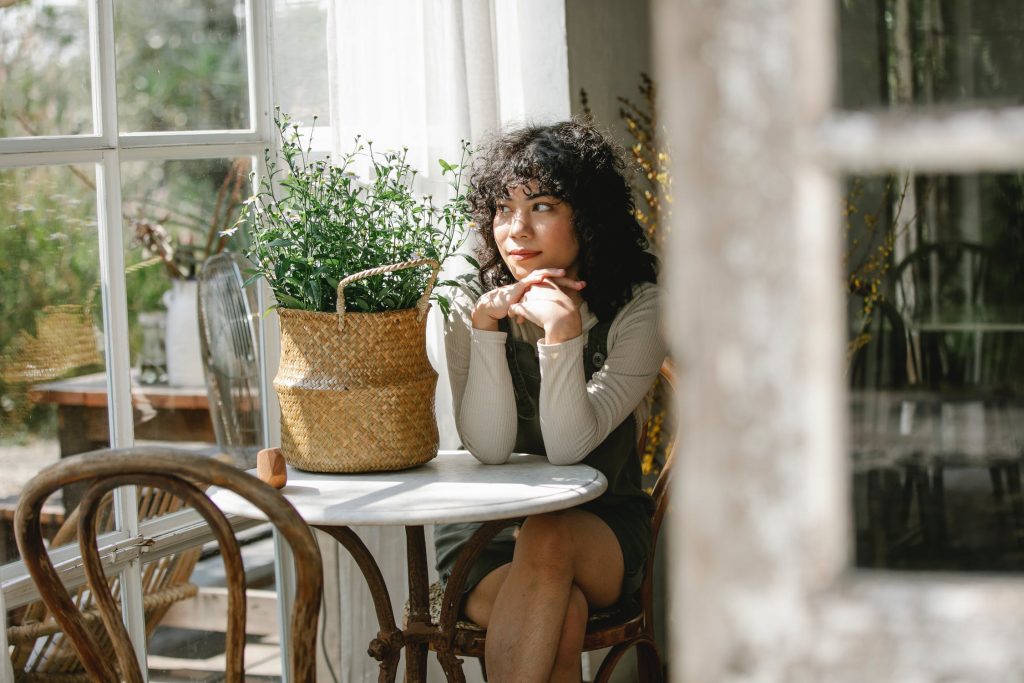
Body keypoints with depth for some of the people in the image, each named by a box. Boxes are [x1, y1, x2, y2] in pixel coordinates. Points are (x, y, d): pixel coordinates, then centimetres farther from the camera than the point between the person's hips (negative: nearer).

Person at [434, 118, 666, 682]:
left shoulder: (637, 310, -7)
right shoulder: (470, 308, -1)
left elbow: (567, 447, -17)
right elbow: (490, 449, -14)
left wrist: (562, 329, -28)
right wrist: (486, 326, -21)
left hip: (600, 530, 0)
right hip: (485, 527, 1)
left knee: (547, 538, -36)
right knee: (561, 615, -32)